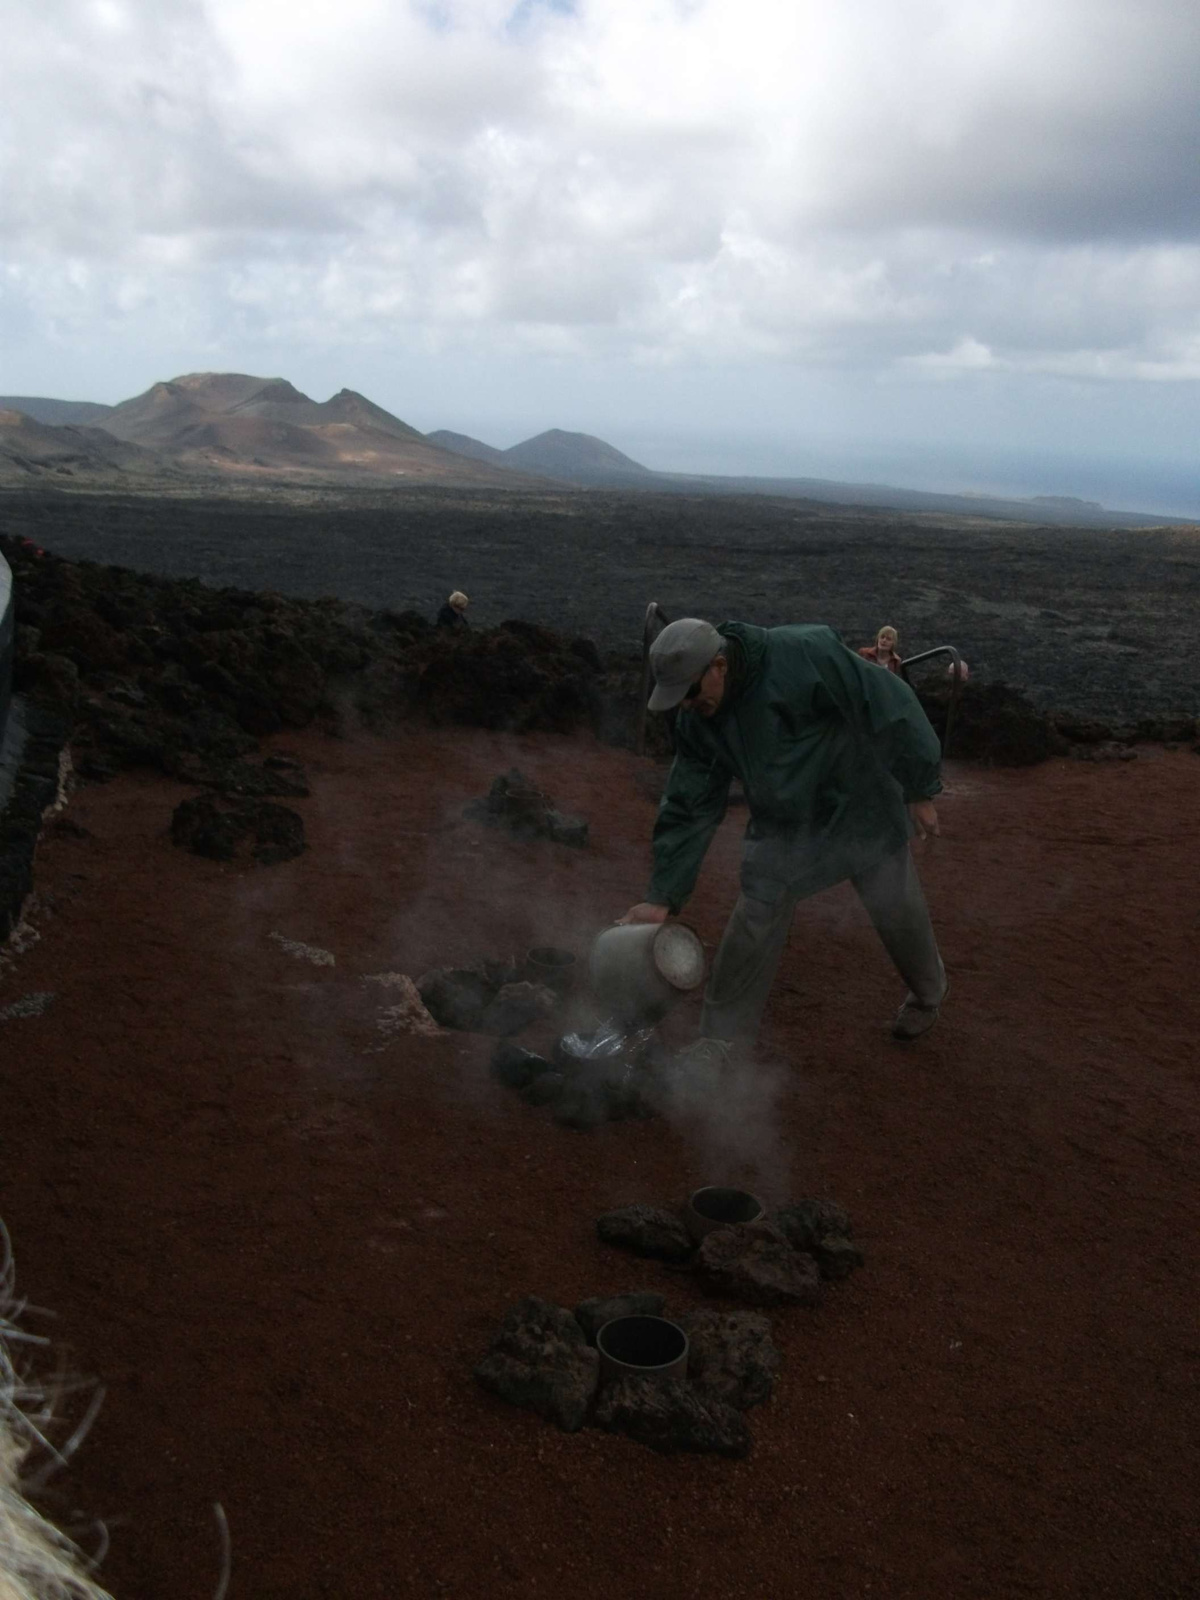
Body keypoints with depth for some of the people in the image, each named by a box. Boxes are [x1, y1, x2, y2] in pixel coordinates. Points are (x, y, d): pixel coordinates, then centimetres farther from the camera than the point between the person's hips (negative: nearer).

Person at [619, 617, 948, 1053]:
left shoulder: (807, 655, -32)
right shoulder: (698, 722, -12)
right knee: (751, 928, -1)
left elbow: (891, 709, -26)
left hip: (861, 811, -4)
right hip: (782, 828, 4)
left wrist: (919, 789, -18)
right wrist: (664, 897, -10)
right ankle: (722, 1040, 16)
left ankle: (928, 994, 44)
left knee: (898, 913, 13)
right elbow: (688, 808, -7)